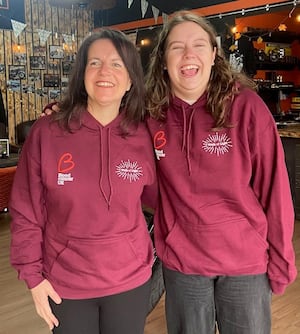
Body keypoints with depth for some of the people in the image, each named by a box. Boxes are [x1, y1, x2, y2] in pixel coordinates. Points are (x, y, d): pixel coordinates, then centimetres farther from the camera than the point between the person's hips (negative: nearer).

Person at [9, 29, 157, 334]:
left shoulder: (142, 136, -7)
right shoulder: (46, 133, -13)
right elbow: (26, 211, -6)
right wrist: (33, 274, -5)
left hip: (131, 280, 2)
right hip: (64, 283, -1)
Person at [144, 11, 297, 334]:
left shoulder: (246, 105, -14)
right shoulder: (152, 114, -7)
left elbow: (273, 188, -9)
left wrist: (280, 260, -4)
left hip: (246, 261, -1)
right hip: (180, 261, 2)